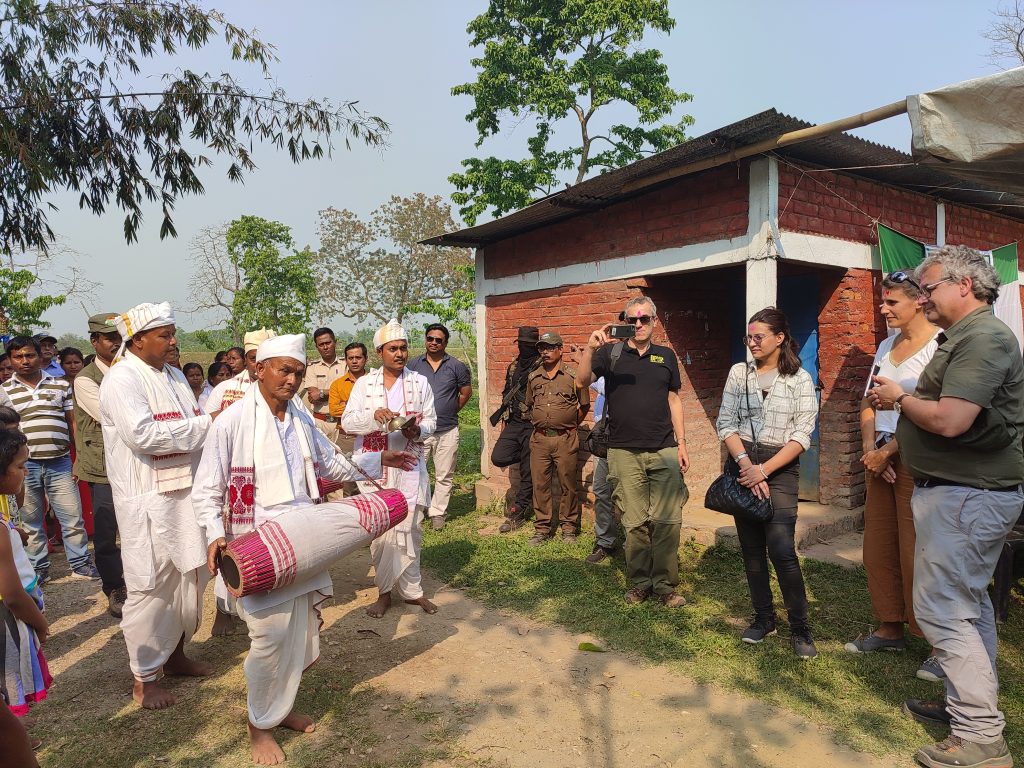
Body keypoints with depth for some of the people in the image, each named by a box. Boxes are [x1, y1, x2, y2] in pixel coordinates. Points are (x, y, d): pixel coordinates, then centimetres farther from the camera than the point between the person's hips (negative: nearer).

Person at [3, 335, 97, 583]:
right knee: (30, 522, 10)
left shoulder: (61, 385, 7)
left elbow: (72, 423, 9)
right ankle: (38, 569, 22)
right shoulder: (4, 391, 4)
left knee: (73, 518, 3)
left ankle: (80, 564, 15)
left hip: (60, 463, 0)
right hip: (23, 466, 0)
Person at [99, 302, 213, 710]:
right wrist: (205, 424, -18)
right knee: (150, 584, 1)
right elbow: (143, 434, -23)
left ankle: (174, 652, 35)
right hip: (147, 498, -8)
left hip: (185, 489, 8)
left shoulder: (173, 376, 13)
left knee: (189, 575, 16)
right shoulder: (121, 379, -12)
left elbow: (195, 429, 15)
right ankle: (145, 677, 17)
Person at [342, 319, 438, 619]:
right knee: (378, 530, 1)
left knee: (409, 529, 2)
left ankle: (410, 589, 17)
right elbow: (347, 422, -2)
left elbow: (431, 420, 6)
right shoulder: (365, 383, 4)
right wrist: (374, 416, -21)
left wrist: (418, 430, -17)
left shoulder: (419, 382, 6)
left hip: (409, 465, 1)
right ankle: (385, 590, 15)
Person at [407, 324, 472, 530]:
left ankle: (437, 513, 19)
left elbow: (466, 392, 10)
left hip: (447, 431, 0)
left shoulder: (457, 366, 1)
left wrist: (450, 411, 8)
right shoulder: (414, 364, 4)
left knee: (444, 477, 7)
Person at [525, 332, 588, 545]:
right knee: (540, 484, 6)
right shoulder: (533, 378, 11)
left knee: (568, 484, 3)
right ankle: (542, 528, 16)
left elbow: (584, 405, 7)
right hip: (539, 439, 3)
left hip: (565, 439, -3)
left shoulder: (572, 376, -1)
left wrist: (570, 426, 8)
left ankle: (568, 527, 16)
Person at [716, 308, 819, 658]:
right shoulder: (739, 373, 6)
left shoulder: (800, 380, -1)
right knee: (751, 547, 7)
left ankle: (800, 628, 4)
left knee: (781, 549, -12)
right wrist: (745, 463, -12)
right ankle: (763, 618, 22)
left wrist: (764, 469, -15)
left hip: (780, 468, -3)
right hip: (743, 463, 3)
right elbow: (725, 423, 1)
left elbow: (802, 435, -7)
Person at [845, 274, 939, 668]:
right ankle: (890, 629, 26)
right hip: (880, 458, 8)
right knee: (878, 547, 12)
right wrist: (870, 449, -1)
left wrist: (885, 452, -13)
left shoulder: (939, 346, -10)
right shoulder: (886, 345, 14)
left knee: (917, 554, -3)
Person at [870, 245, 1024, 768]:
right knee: (968, 606, 18)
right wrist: (901, 399, 2)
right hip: (966, 490, 11)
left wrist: (900, 397, -12)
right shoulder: (964, 336, 15)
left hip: (965, 495, -11)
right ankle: (972, 706, 32)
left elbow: (949, 420, -29)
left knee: (942, 610, -6)